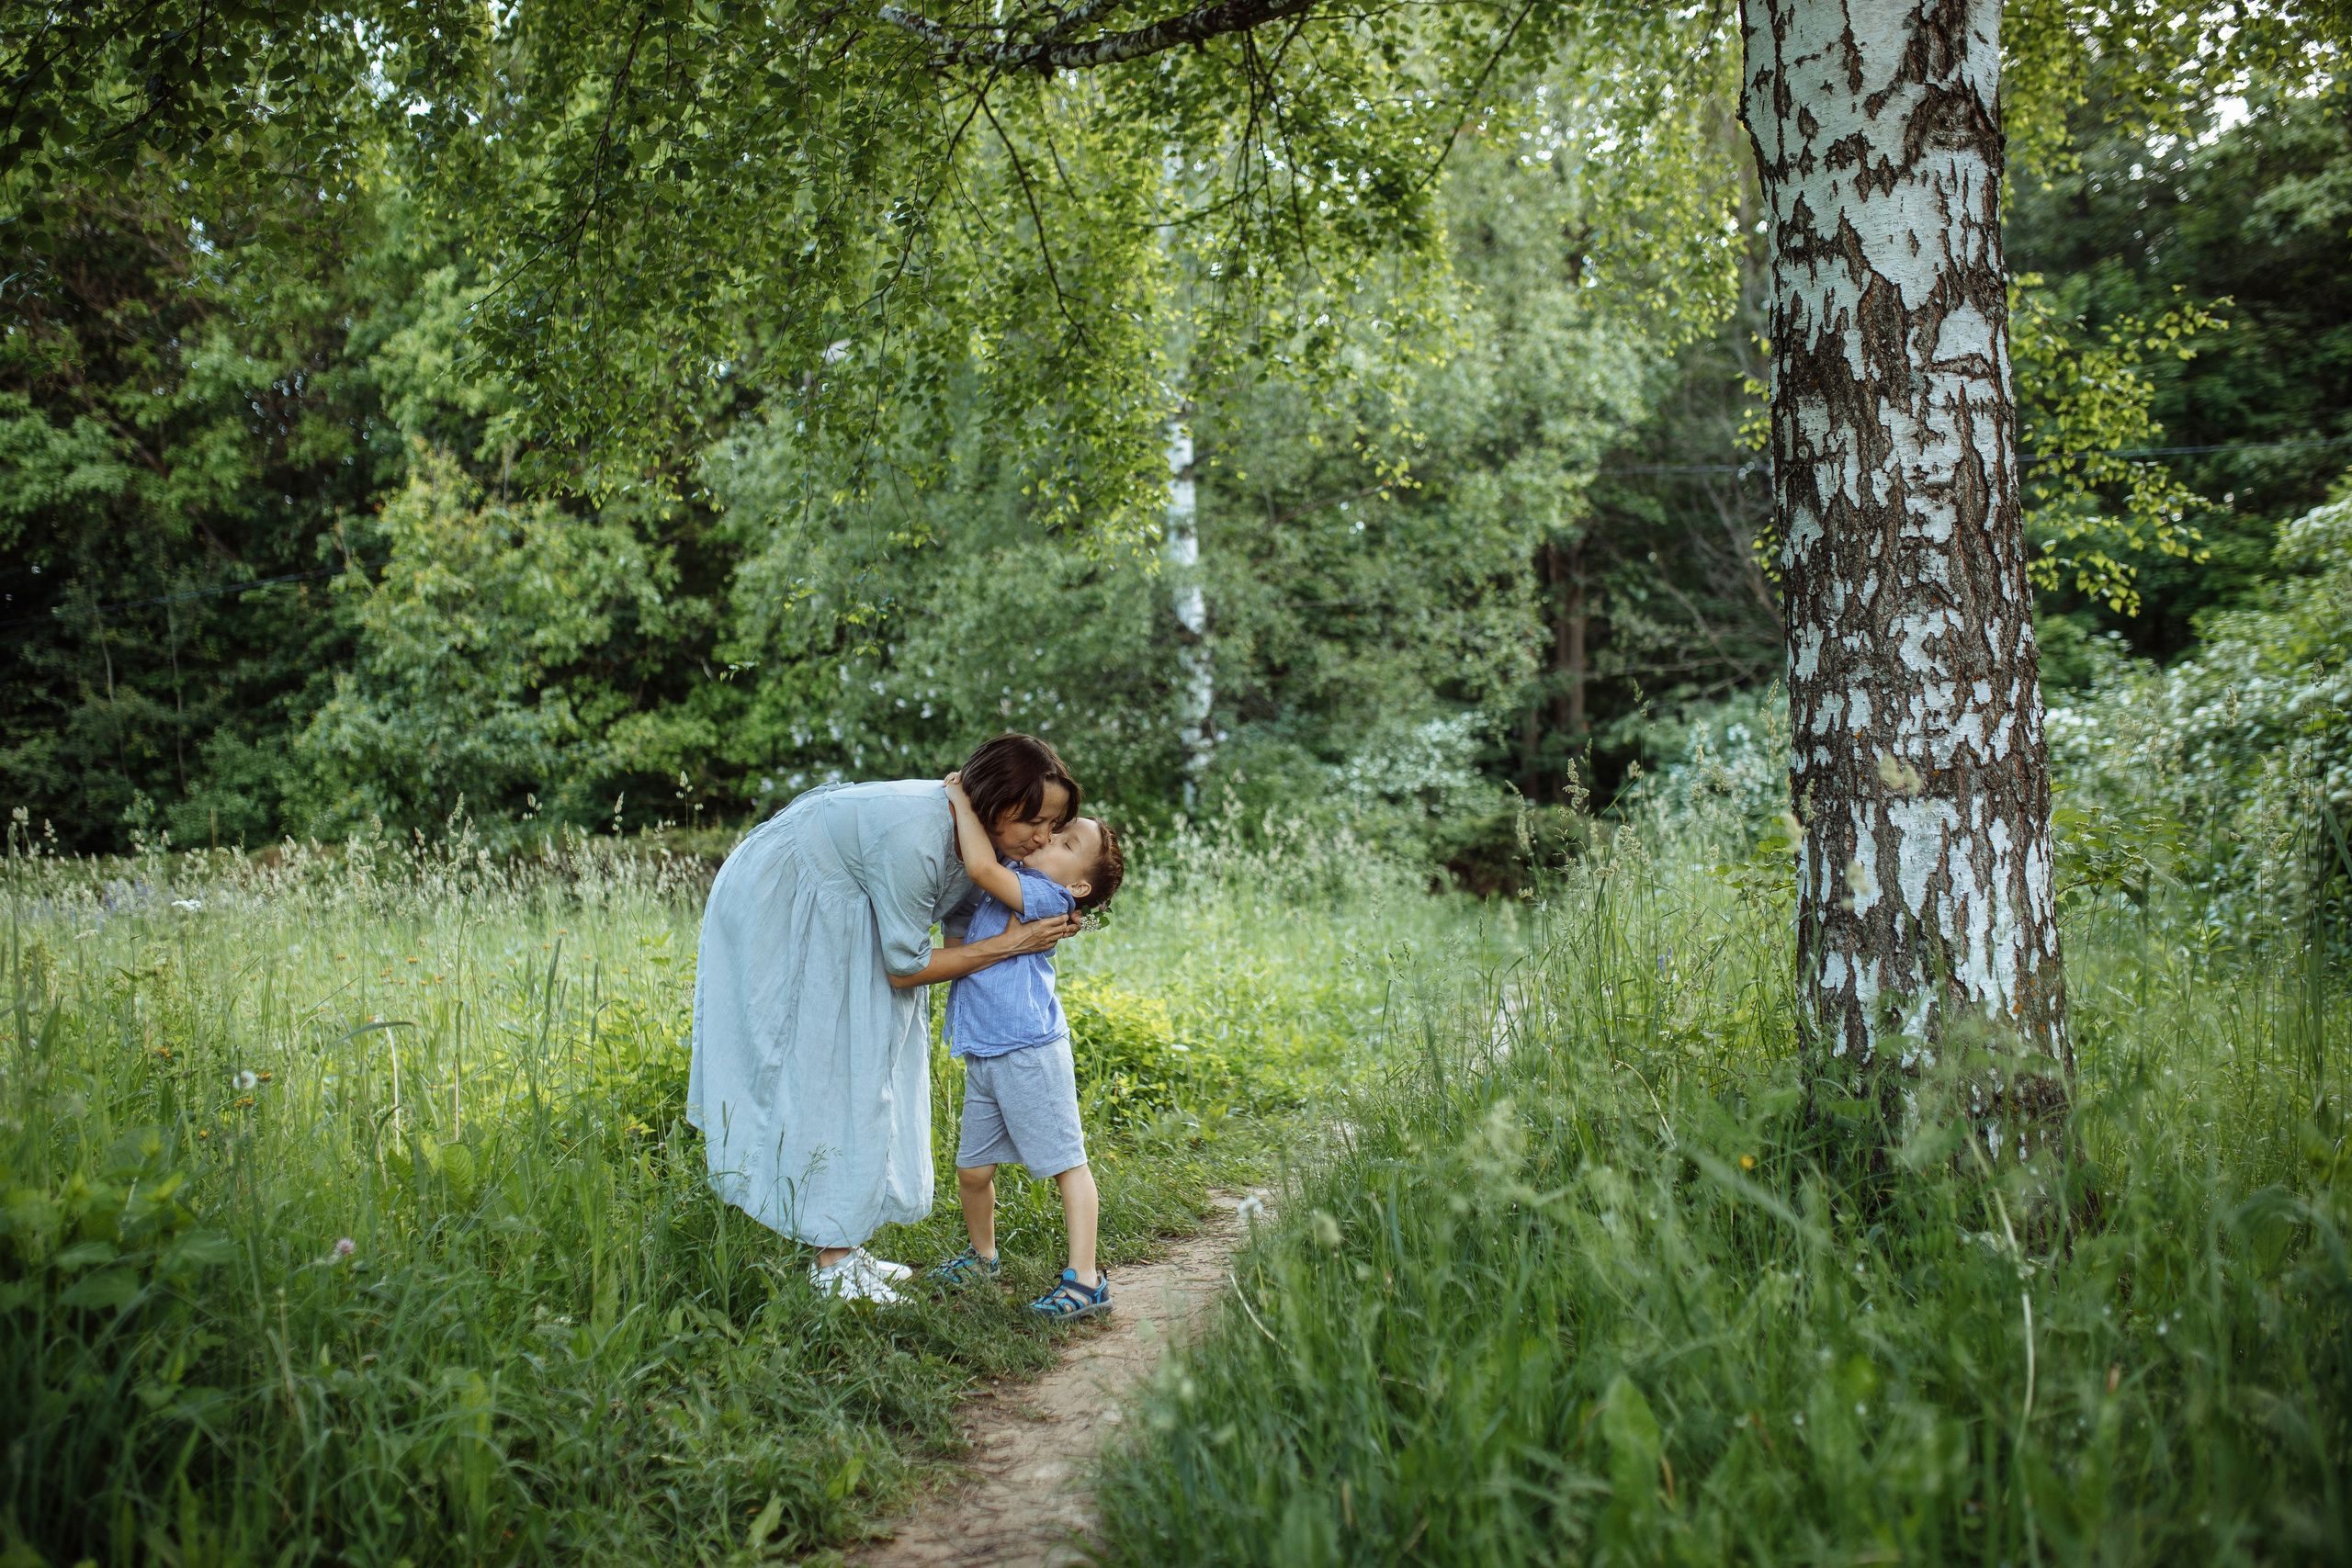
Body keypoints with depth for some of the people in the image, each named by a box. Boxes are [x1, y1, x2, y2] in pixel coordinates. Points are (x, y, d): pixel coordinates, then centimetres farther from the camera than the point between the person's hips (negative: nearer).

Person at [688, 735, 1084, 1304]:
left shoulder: (975, 836, -9)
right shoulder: (915, 836, -36)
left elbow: (964, 932, -3)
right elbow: (903, 968, -28)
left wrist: (1046, 930, -18)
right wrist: (1008, 944, -26)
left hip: (836, 917, 9)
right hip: (773, 910, -9)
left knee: (866, 1064, 8)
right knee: (819, 1069, -9)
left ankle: (844, 1249, 15)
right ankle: (831, 1268, -3)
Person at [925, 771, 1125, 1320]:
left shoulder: (1046, 896, -11)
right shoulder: (1013, 880, 14)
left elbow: (981, 867, -24)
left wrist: (962, 800, -13)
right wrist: (962, 803, 10)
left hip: (1029, 1053, -9)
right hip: (983, 1058, 9)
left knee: (1065, 1162, -3)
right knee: (972, 1169, 15)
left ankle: (1085, 1279, 0)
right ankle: (982, 1255, 37)